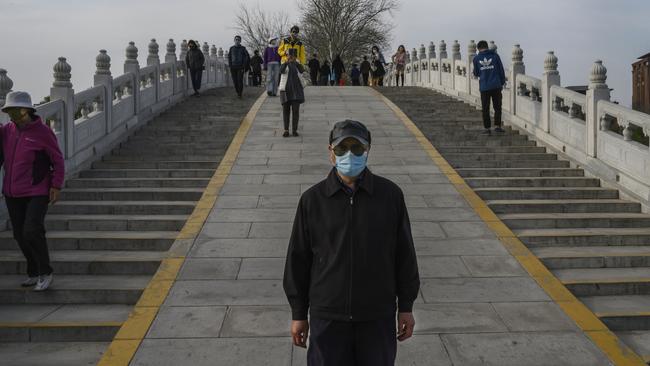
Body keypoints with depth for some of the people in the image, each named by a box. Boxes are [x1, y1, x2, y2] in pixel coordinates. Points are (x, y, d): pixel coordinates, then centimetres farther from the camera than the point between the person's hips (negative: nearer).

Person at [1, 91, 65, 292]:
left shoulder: (43, 132, -9)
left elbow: (58, 161, -6)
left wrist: (56, 186, -12)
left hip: (37, 193, -6)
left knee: (32, 232, -16)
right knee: (20, 235, 9)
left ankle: (46, 273, 1)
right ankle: (33, 273, 25)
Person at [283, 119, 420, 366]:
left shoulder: (390, 195, -4)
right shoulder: (313, 199, -5)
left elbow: (404, 253, 3)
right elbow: (298, 258, 1)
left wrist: (406, 307, 5)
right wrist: (298, 314, 3)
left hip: (378, 315, 1)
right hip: (328, 315, 0)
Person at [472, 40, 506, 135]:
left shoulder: (476, 59, 1)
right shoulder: (495, 56, 0)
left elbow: (476, 73, 10)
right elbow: (501, 70, 2)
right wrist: (502, 83, 12)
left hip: (484, 87, 0)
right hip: (496, 86, 0)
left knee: (485, 109, 7)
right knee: (497, 107, 11)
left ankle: (487, 128, 7)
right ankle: (497, 126, 10)